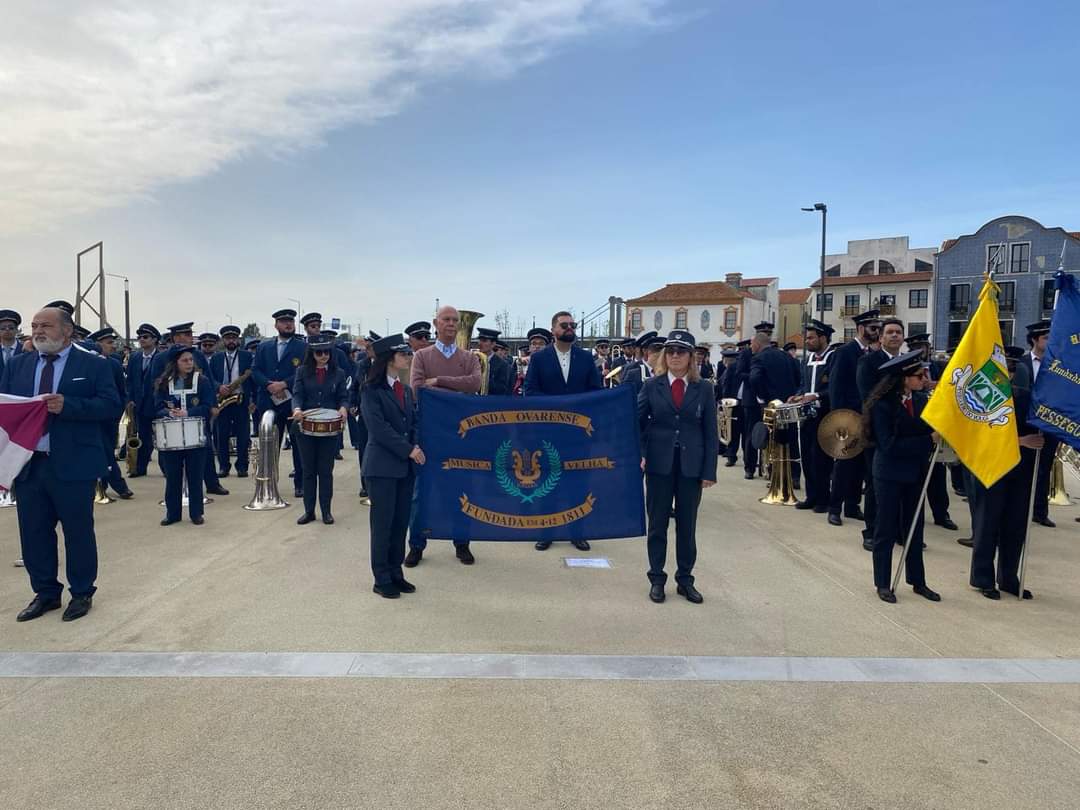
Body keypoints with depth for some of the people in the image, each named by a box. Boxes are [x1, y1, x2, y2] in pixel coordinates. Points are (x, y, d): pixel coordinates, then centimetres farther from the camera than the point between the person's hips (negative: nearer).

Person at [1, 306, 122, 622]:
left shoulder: (93, 365, -2)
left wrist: (67, 405, -21)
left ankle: (81, 594, 22)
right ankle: (45, 593, 27)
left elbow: (112, 406, -10)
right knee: (33, 533, 11)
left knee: (78, 532, 6)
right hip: (26, 464, 5)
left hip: (72, 465, -4)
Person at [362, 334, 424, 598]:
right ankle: (382, 579, 11)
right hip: (382, 466, -6)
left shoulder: (405, 390, 13)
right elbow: (379, 428, -15)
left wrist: (417, 445, -7)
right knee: (383, 523, 1)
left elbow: (414, 422, 12)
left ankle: (396, 573, 19)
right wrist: (408, 450, -16)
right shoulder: (372, 391, -7)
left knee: (401, 522, 9)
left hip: (406, 465, 6)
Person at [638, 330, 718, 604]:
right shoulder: (652, 385, 0)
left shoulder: (704, 388, 1)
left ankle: (685, 579, 21)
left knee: (687, 525, 9)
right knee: (657, 524, 7)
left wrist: (709, 471, -4)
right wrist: (640, 455, -12)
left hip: (691, 466, 1)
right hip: (659, 464, 0)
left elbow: (710, 432, 1)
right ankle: (656, 579, 19)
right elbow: (638, 422, 2)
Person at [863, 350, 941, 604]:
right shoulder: (882, 405, -17)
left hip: (915, 473, 6)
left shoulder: (922, 400, 0)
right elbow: (889, 444, -21)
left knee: (915, 529, 14)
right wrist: (928, 440, -22)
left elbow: (931, 430, 3)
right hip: (890, 474, -5)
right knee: (886, 531, 5)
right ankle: (883, 584, 16)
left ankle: (918, 582, 26)